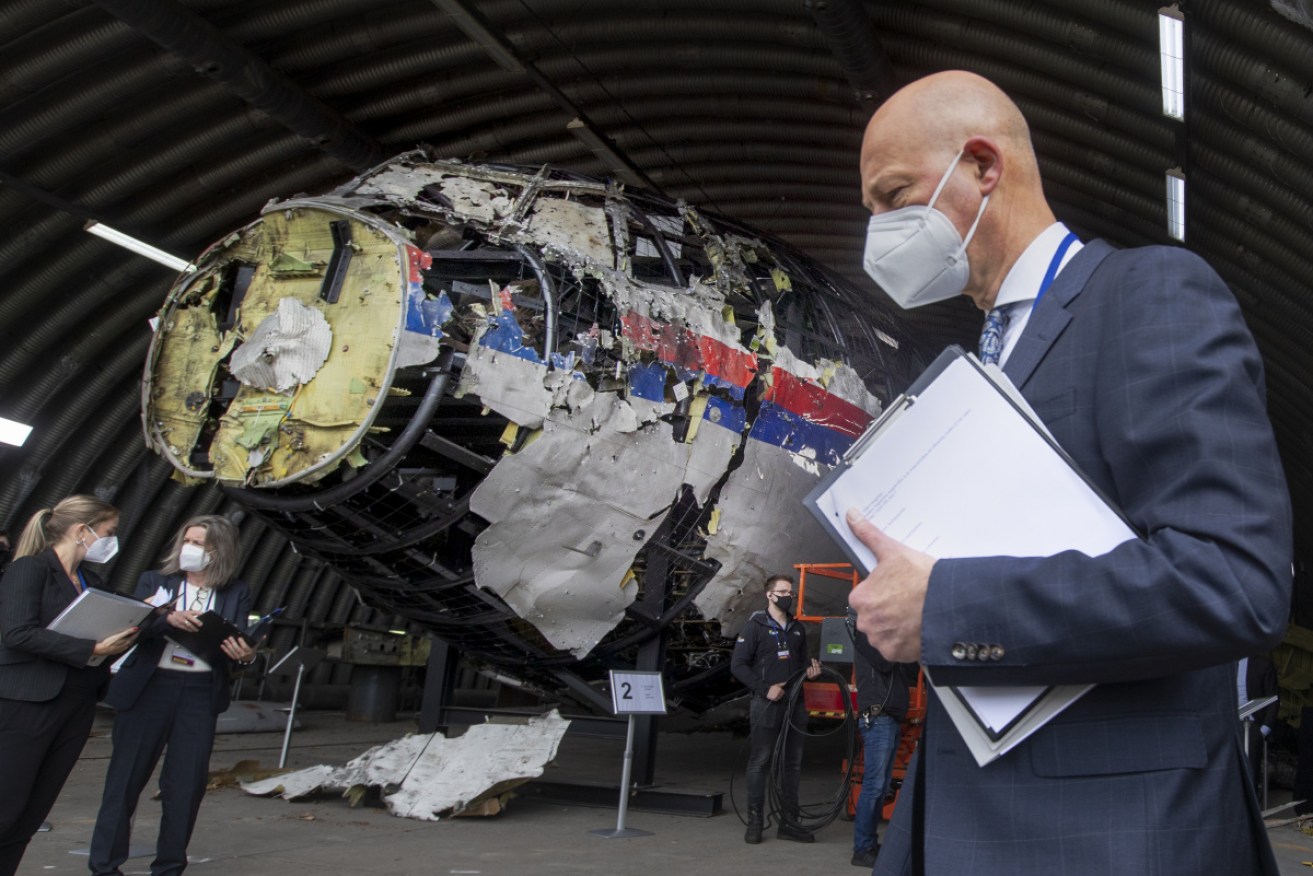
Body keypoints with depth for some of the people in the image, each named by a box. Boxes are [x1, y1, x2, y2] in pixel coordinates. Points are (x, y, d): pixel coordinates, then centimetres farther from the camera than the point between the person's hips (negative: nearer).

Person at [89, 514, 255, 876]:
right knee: (126, 776, 4)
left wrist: (245, 655, -23)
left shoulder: (236, 593, 6)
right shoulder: (154, 582, 6)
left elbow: (238, 643, 0)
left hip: (201, 693, 0)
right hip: (148, 688, 0)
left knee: (187, 783, 4)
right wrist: (168, 619, -26)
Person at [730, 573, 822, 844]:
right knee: (759, 763, -1)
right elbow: (738, 665, -8)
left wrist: (810, 669, 0)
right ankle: (754, 822, 7)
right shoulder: (754, 626, -3)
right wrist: (765, 688, -15)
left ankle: (789, 822, 18)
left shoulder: (797, 629, 15)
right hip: (766, 705, -6)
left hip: (794, 704, 6)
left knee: (792, 764, 9)